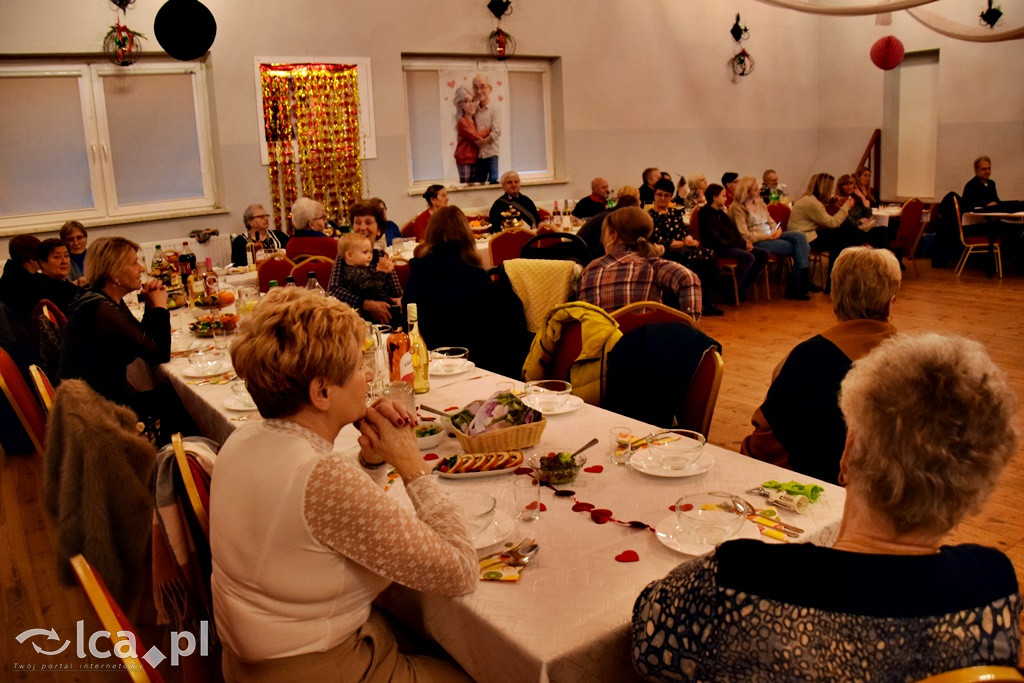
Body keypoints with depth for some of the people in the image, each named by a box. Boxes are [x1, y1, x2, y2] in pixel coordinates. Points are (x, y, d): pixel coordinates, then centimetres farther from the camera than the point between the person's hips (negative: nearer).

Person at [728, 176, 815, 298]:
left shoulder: (759, 202, 16)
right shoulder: (738, 208, -9)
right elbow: (745, 235, -15)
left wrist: (778, 229, -2)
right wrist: (768, 236, -16)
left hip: (771, 235, 8)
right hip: (758, 242, -8)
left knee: (800, 237, -18)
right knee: (799, 248, -18)